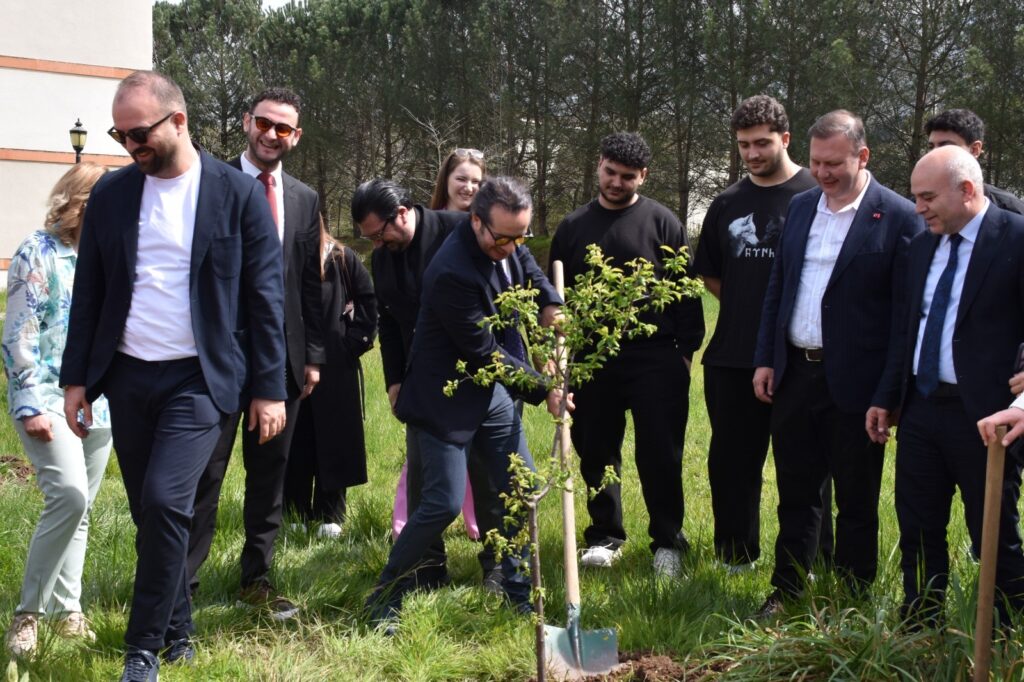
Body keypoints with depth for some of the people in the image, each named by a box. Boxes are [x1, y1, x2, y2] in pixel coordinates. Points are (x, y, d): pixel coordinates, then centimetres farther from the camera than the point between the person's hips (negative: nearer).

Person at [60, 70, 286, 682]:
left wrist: (269, 388, -6)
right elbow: (89, 292, 10)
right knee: (150, 513, 10)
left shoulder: (239, 193, -5)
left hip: (199, 379, -4)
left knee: (165, 501, -17)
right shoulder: (111, 192, 5)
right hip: (127, 377, 4)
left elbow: (265, 295, -4)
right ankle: (178, 633, 28)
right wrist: (77, 378, 6)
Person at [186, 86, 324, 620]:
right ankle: (180, 585, 11)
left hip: (283, 356, 4)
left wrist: (313, 355, 8)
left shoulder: (305, 200, 11)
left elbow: (311, 284, 12)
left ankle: (256, 578, 25)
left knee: (269, 475, 12)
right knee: (204, 475, 0)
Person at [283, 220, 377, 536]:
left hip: (336, 367, 0)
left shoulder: (342, 258, -1)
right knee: (294, 446, 6)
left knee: (334, 440, 7)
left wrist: (357, 339, 0)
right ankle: (297, 514, 17)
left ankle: (330, 516, 17)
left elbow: (369, 298, 6)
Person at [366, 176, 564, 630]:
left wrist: (550, 302, 4)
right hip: (447, 399, -8)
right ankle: (386, 595, 9)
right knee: (444, 504, -9)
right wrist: (543, 389, -16)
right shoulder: (453, 272, -30)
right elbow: (485, 352, -24)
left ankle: (517, 590, 24)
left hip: (492, 392, 8)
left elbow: (529, 267, 21)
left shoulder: (508, 244, -5)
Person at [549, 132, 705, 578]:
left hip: (654, 359, -3)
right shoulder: (574, 226, 10)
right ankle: (605, 537, 25)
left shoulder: (661, 222, 0)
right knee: (597, 453, 10)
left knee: (660, 455, -1)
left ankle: (667, 541, 14)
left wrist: (686, 348, -4)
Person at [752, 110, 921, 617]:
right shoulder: (801, 206, 9)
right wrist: (765, 359, 8)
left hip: (854, 383, -5)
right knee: (796, 494, 15)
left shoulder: (898, 217, -10)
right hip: (794, 373, 5)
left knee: (856, 500, 8)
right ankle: (787, 592, 28)